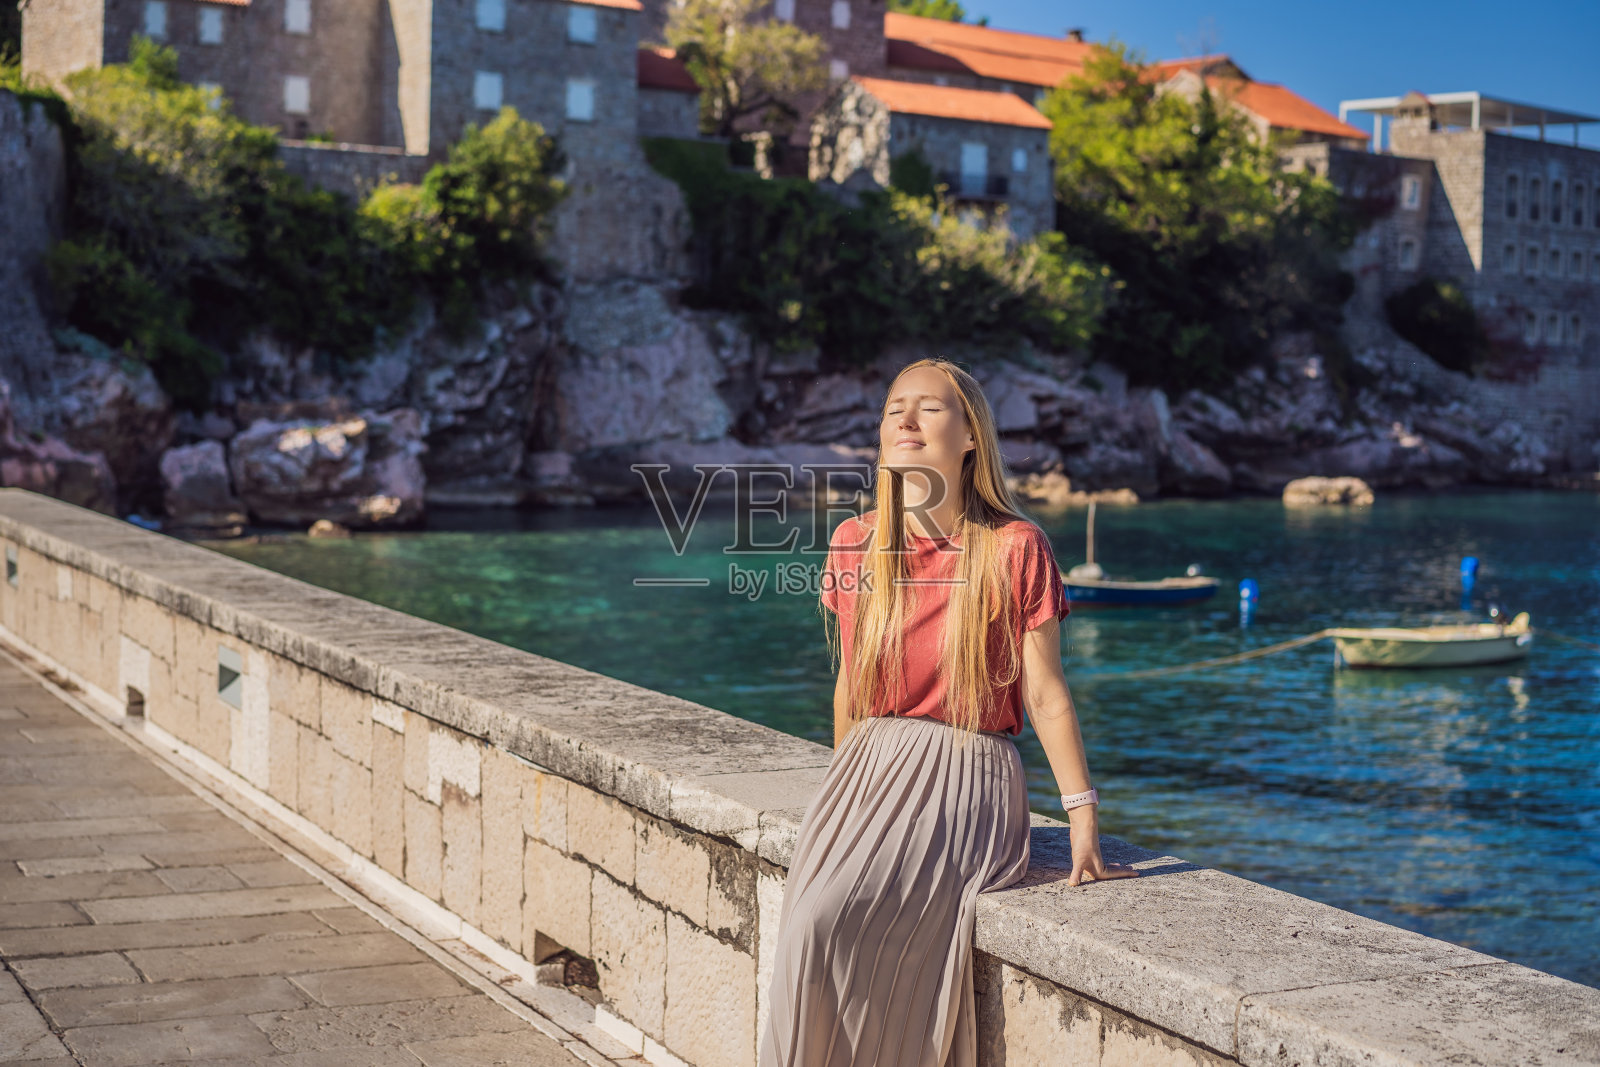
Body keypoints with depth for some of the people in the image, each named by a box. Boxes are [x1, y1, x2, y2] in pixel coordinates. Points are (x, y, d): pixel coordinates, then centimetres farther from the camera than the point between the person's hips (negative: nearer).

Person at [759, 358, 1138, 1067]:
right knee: (804, 935, -23)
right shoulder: (854, 545, 7)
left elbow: (1045, 694, -2)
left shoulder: (1015, 548, -4)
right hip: (867, 772, 4)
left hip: (966, 779, -4)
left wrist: (1083, 819, -5)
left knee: (835, 923, -26)